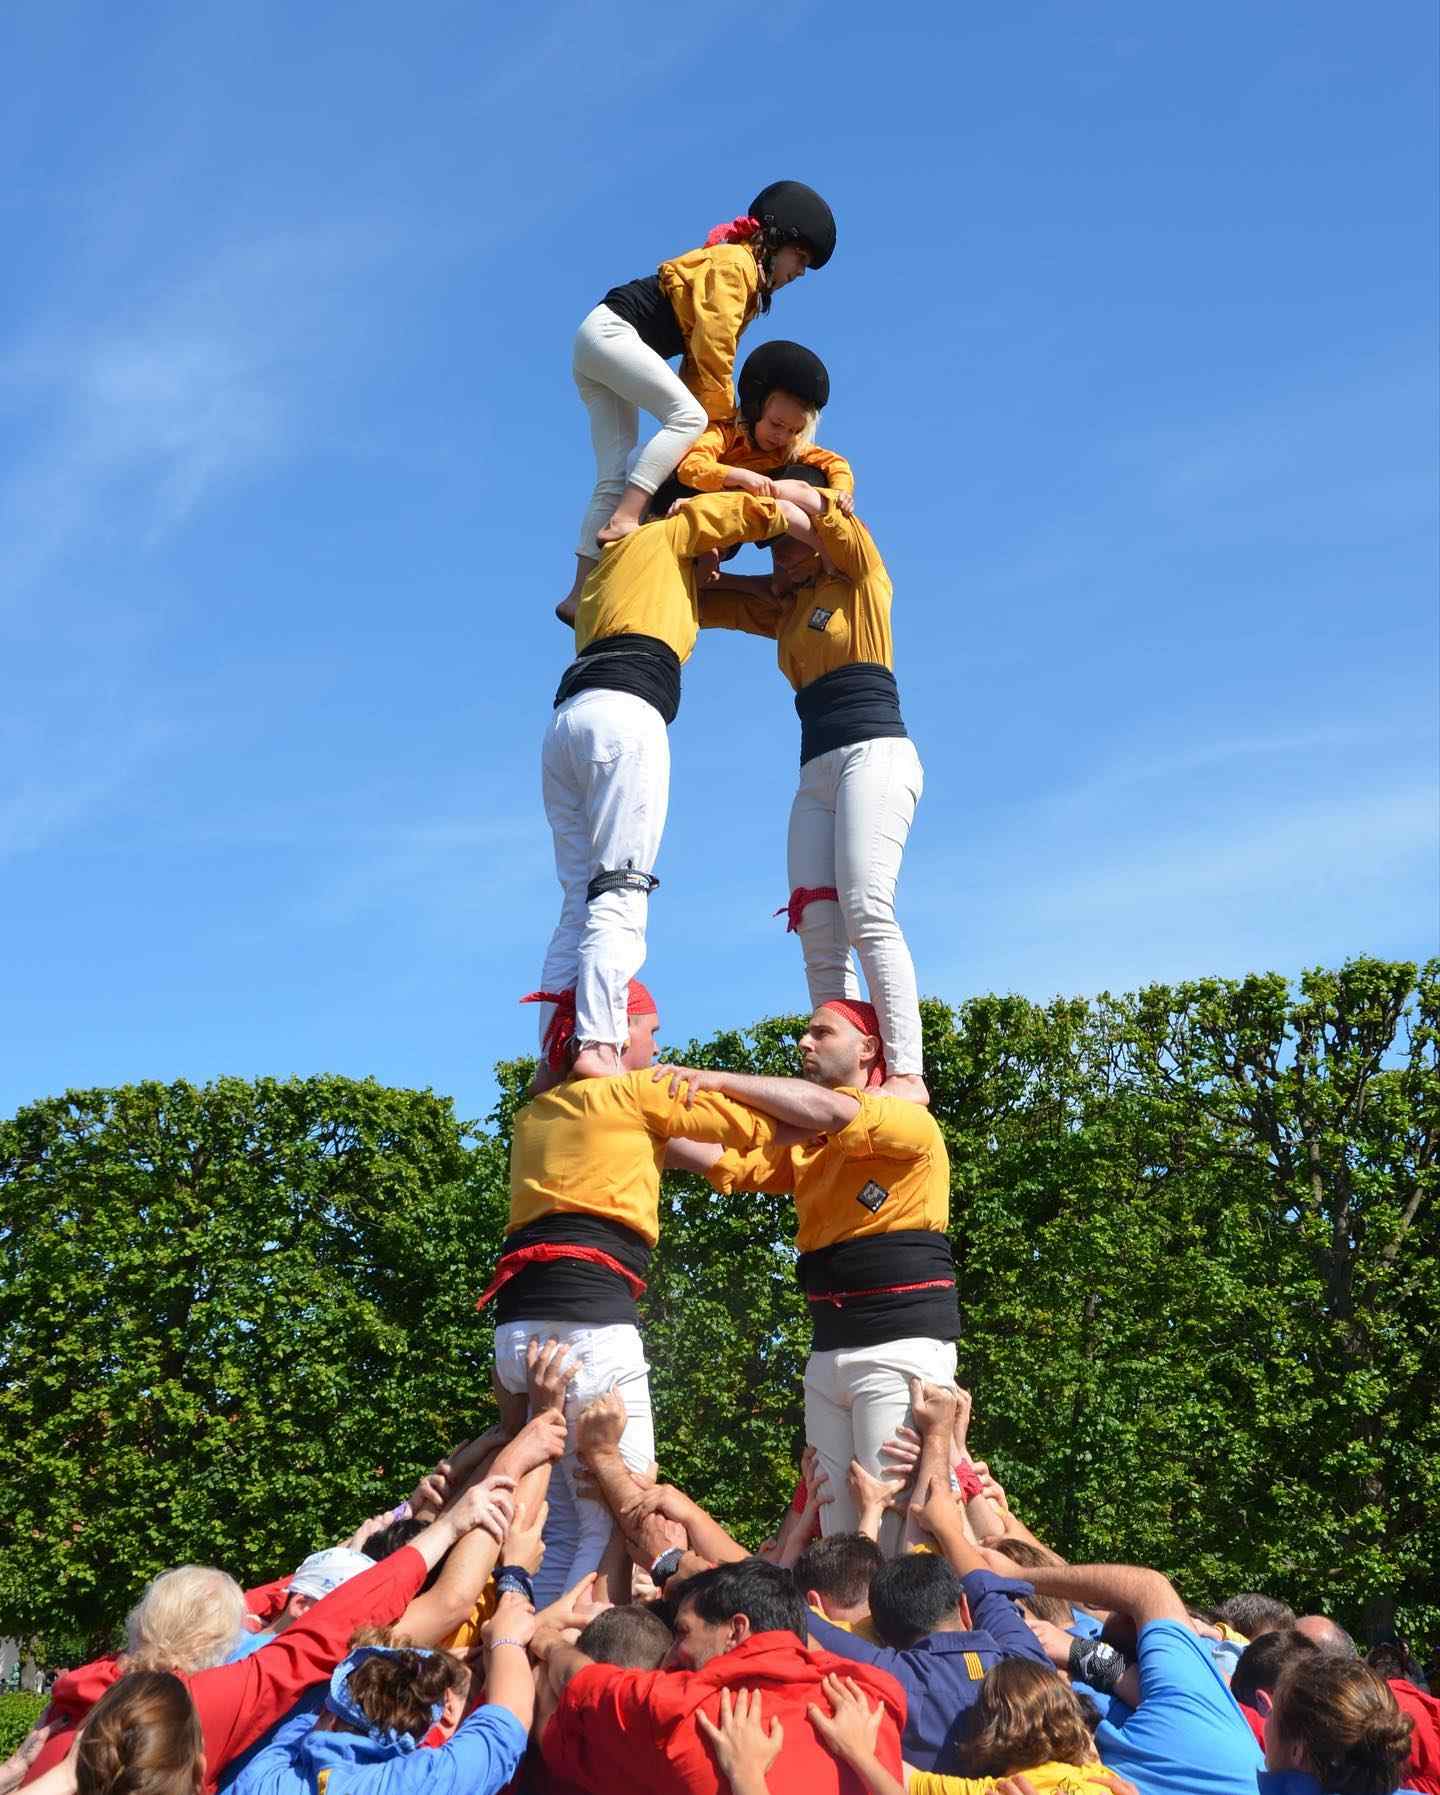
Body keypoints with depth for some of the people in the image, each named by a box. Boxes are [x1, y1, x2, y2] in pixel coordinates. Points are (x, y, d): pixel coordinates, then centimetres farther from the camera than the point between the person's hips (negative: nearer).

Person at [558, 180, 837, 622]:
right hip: (611, 332, -10)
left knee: (615, 477, 0)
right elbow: (712, 354, -17)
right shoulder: (736, 263, -9)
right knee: (688, 414, -24)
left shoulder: (747, 282, 19)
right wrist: (726, 421, -10)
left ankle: (582, 594, -7)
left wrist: (723, 422, 2)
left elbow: (704, 360, 12)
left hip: (597, 351, 10)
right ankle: (623, 520, -34)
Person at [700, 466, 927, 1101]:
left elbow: (801, 497, -5)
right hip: (816, 773, 7)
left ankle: (906, 1073, -30)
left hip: (875, 755, -7)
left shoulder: (859, 574, 8)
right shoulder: (784, 608, 26)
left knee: (866, 910, -24)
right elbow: (701, 603, 27)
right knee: (817, 930, -10)